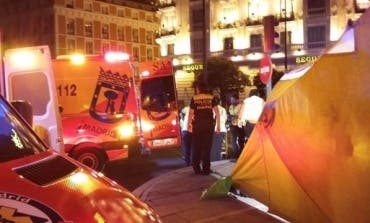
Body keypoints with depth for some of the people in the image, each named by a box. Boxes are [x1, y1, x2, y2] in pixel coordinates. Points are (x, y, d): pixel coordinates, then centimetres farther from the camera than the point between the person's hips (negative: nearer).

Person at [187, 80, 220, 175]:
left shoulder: (194, 98, -1)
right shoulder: (211, 98, 3)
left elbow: (191, 113, -3)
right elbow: (217, 112, -1)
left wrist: (188, 124, 10)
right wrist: (218, 125, 4)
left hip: (197, 124, -1)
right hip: (209, 124, 1)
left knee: (197, 147, 9)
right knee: (207, 147, 5)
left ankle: (197, 169, 12)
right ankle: (206, 169, 4)